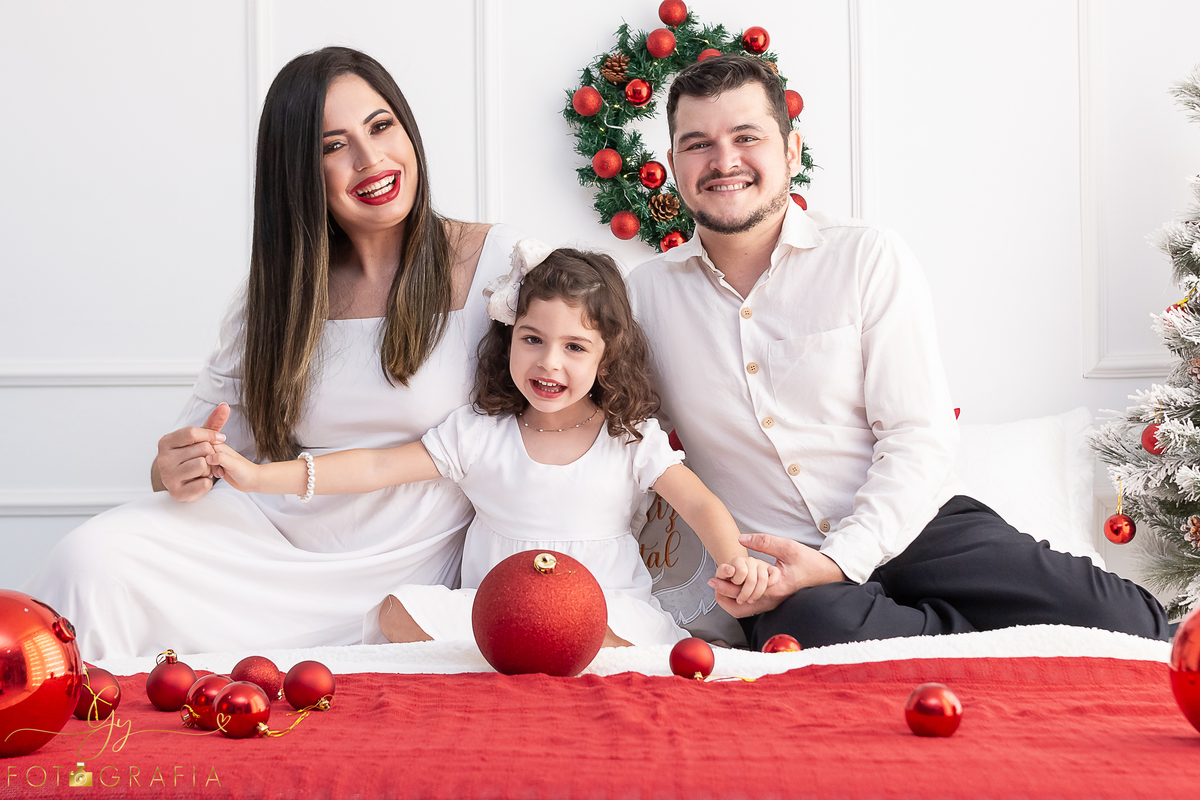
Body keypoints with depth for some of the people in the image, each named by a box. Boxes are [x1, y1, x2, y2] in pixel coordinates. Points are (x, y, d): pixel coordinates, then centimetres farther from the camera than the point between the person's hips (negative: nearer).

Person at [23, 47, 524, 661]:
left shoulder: (492, 259, -5)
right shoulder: (279, 287, 5)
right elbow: (209, 437, 8)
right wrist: (175, 471, -17)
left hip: (402, 566, -2)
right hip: (269, 530, 2)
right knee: (91, 556, -20)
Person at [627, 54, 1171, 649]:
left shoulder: (870, 259, 2)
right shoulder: (646, 293, 8)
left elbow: (921, 438, -4)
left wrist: (839, 561, -18)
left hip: (915, 529, -1)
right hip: (773, 564, 2)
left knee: (1125, 623, -26)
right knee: (821, 625, -37)